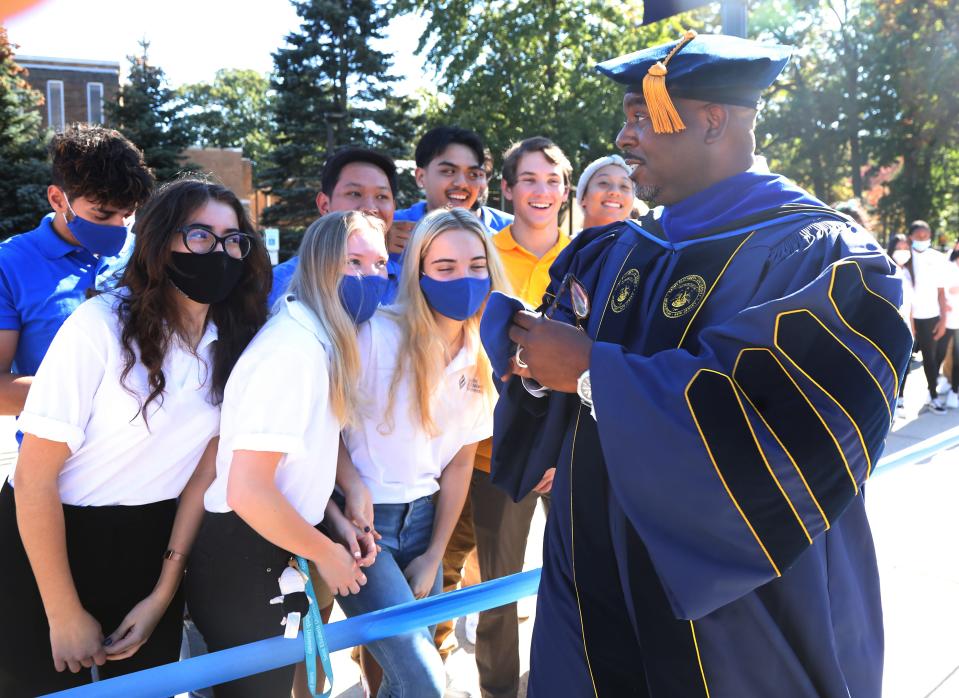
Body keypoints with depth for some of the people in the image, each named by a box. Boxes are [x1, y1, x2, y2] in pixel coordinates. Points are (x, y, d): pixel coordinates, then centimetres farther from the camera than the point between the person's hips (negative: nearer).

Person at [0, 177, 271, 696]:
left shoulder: (235, 342, -6)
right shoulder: (101, 325, -21)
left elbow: (204, 467, -1)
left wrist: (164, 592, -1)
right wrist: (65, 615, -14)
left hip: (148, 542, 4)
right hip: (46, 541, -4)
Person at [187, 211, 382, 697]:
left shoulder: (325, 341, 5)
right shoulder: (295, 348, -25)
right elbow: (248, 490, -29)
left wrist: (335, 520, 4)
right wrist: (325, 552, -15)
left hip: (272, 554, 9)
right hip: (242, 563, -9)